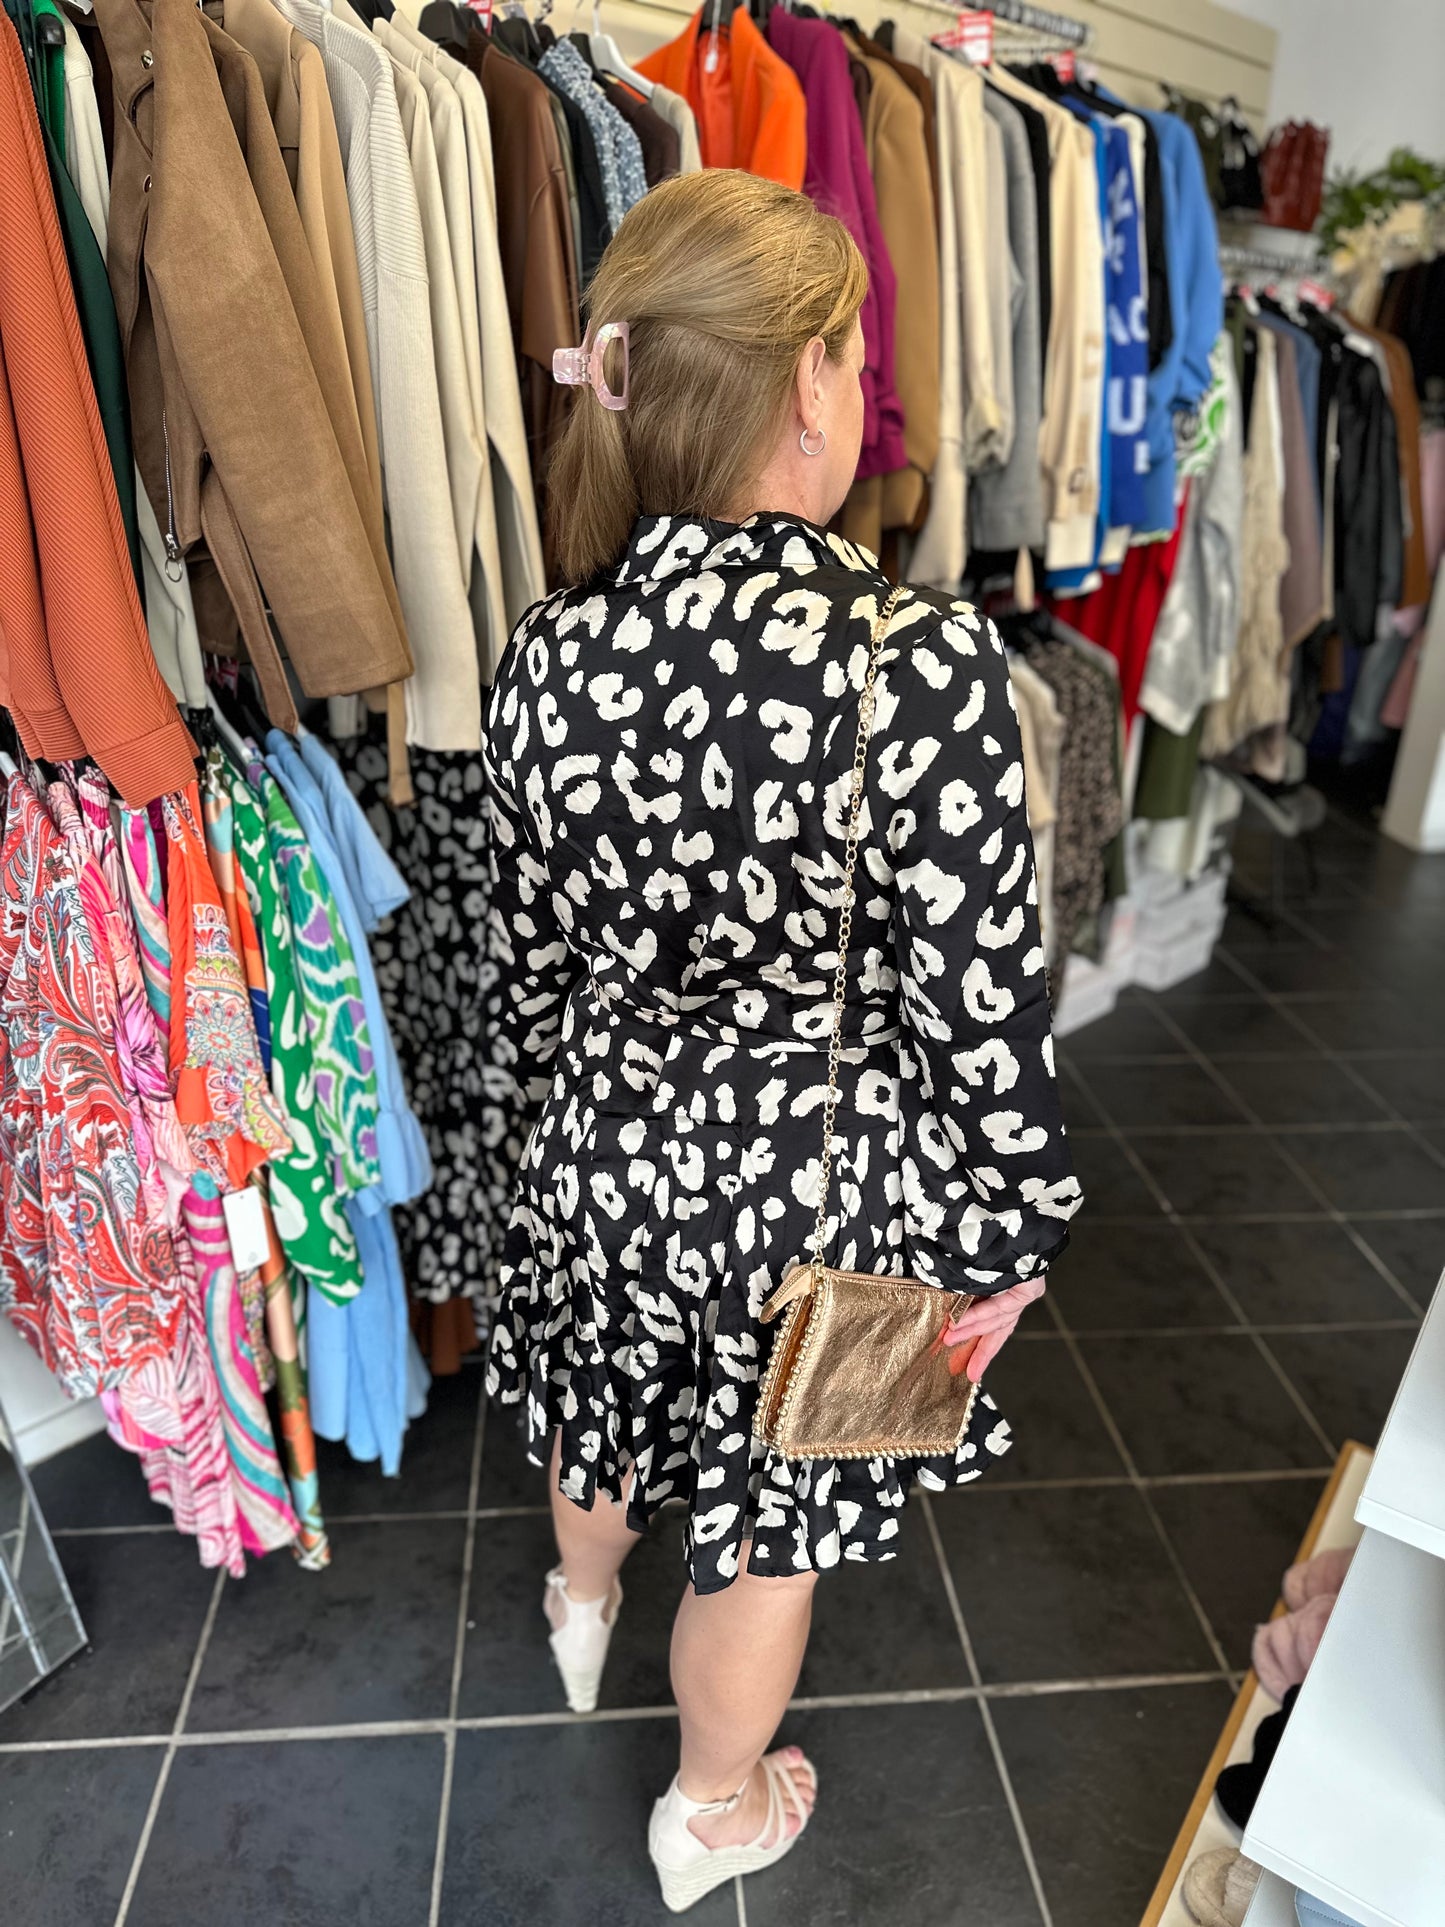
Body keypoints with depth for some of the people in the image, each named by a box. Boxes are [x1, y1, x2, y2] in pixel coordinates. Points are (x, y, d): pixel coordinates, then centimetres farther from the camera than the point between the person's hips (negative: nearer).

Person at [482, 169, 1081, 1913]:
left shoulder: (550, 651, -13)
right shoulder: (926, 661, -27)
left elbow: (528, 953, -2)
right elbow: (980, 1004, -21)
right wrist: (1011, 1234, -4)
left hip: (609, 1150, 5)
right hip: (818, 1179, -4)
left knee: (603, 1412, 34)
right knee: (763, 1525, 23)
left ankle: (583, 1612, 69)